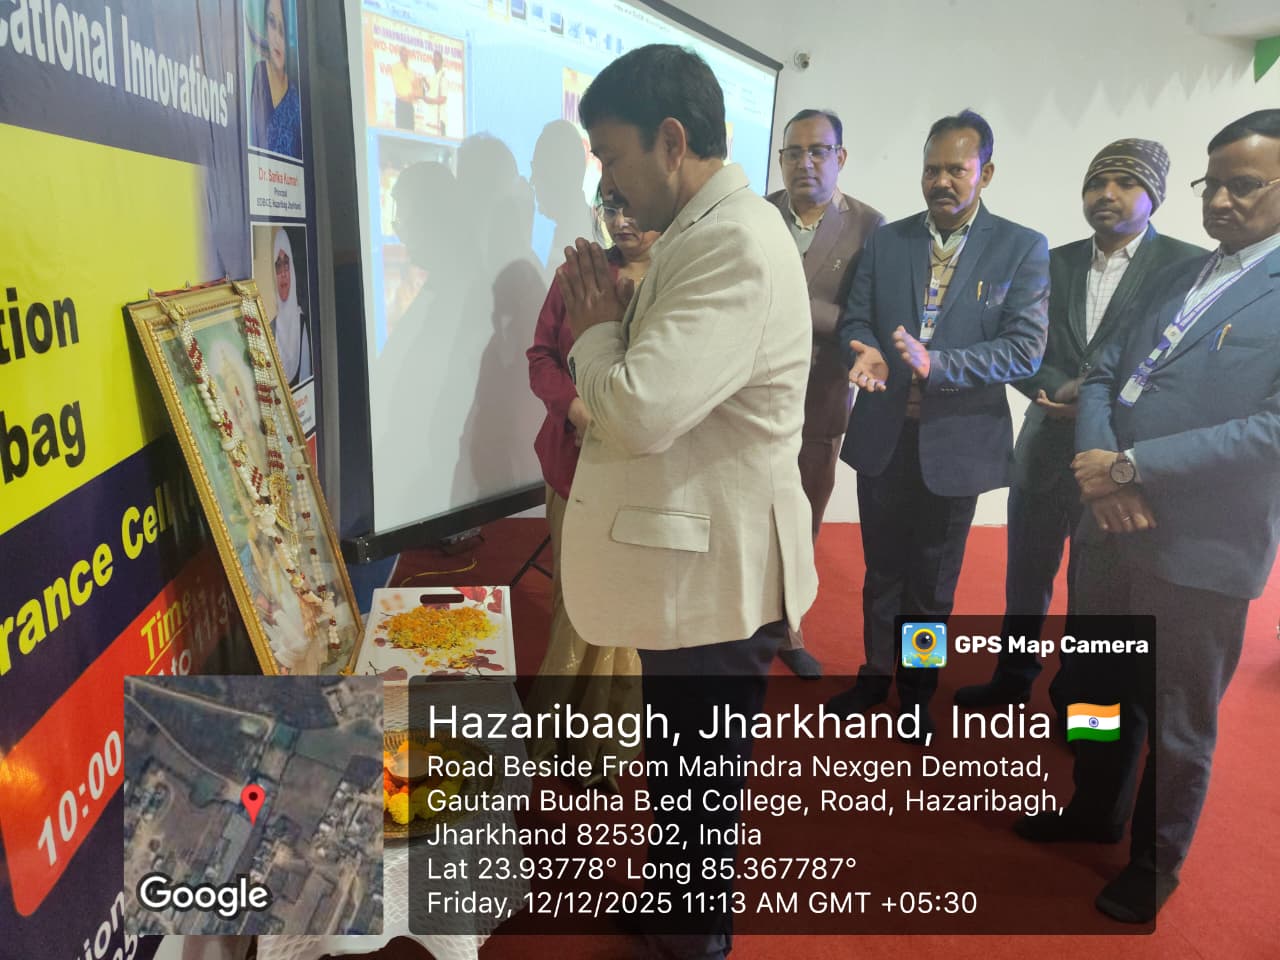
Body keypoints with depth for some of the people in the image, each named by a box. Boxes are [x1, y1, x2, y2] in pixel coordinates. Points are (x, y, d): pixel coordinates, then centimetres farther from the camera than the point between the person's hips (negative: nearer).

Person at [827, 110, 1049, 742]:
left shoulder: (1022, 248, -5)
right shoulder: (886, 240, 3)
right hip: (882, 435, 2)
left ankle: (917, 689, 34)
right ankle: (876, 671, 37)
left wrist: (934, 363, -28)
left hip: (956, 441, -2)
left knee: (933, 579, 14)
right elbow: (855, 318, 5)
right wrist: (866, 353, -19)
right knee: (882, 567, 17)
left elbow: (1026, 348, -13)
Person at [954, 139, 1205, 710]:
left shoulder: (1188, 266, -6)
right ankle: (1013, 677, 34)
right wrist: (1062, 388, -15)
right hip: (1046, 446, 4)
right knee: (1026, 573, 15)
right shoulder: (1054, 263, 7)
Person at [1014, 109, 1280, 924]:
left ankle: (1156, 863, 35)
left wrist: (1132, 467, -20)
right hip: (1114, 527, 6)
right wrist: (1100, 469, -11)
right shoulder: (1175, 278, 11)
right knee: (1096, 687, 21)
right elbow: (1104, 375, 8)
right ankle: (1095, 811, 46)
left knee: (1176, 724, 12)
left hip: (1202, 548, -6)